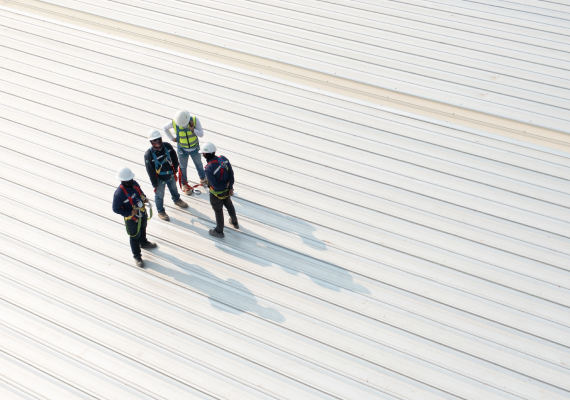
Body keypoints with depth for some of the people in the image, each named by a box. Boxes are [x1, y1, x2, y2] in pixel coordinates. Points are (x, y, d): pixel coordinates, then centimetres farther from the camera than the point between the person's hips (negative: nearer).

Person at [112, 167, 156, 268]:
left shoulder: (134, 183, -13)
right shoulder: (119, 193, -34)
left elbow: (140, 191, 10)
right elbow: (116, 209, -24)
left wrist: (144, 198, -10)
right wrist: (130, 213, -30)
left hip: (142, 213, 7)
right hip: (132, 218, -7)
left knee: (143, 228, 32)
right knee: (135, 237, 11)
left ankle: (144, 243, 63)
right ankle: (137, 257, 31)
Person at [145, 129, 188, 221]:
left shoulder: (167, 146, -18)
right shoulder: (148, 154, -30)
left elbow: (174, 158, 1)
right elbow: (150, 171, -21)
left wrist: (175, 170, 7)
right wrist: (155, 184, -15)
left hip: (171, 175, 5)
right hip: (160, 179, -5)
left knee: (174, 188, 32)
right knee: (159, 195, 17)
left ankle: (177, 200, 63)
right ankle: (161, 212, 41)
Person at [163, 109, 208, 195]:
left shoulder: (195, 120, -25)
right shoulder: (173, 122, -24)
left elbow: (201, 134, -21)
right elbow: (165, 128, -1)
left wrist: (193, 130, -37)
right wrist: (172, 138, -6)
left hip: (194, 148, 1)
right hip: (182, 149, -1)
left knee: (199, 164, 23)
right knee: (183, 167, 16)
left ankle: (203, 179, 48)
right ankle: (185, 185, 37)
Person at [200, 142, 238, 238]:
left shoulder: (208, 169, -34)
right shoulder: (224, 159, -16)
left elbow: (215, 185, -29)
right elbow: (231, 173, -9)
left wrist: (226, 185, -12)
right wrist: (230, 188, -3)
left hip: (216, 193, -6)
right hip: (227, 190, 6)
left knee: (218, 211, 17)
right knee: (229, 205, 31)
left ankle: (219, 231, 40)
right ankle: (234, 222, 55)